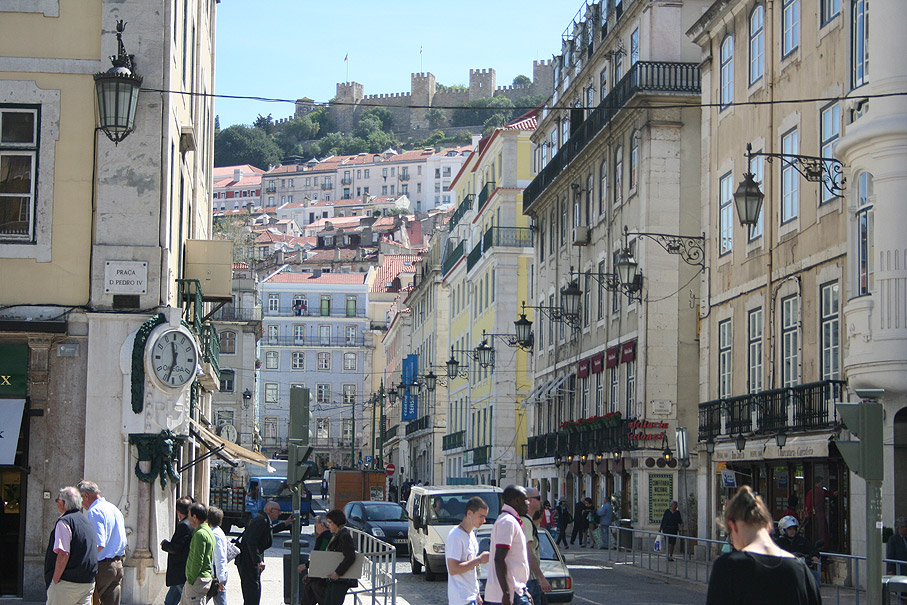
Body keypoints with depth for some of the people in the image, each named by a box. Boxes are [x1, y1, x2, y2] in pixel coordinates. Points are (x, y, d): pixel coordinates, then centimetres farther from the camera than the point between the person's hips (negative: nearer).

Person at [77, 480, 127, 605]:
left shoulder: (94, 512, -12)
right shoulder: (115, 509, 16)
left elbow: (99, 545, -21)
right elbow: (123, 543, 19)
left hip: (102, 566, -8)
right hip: (118, 565, 8)